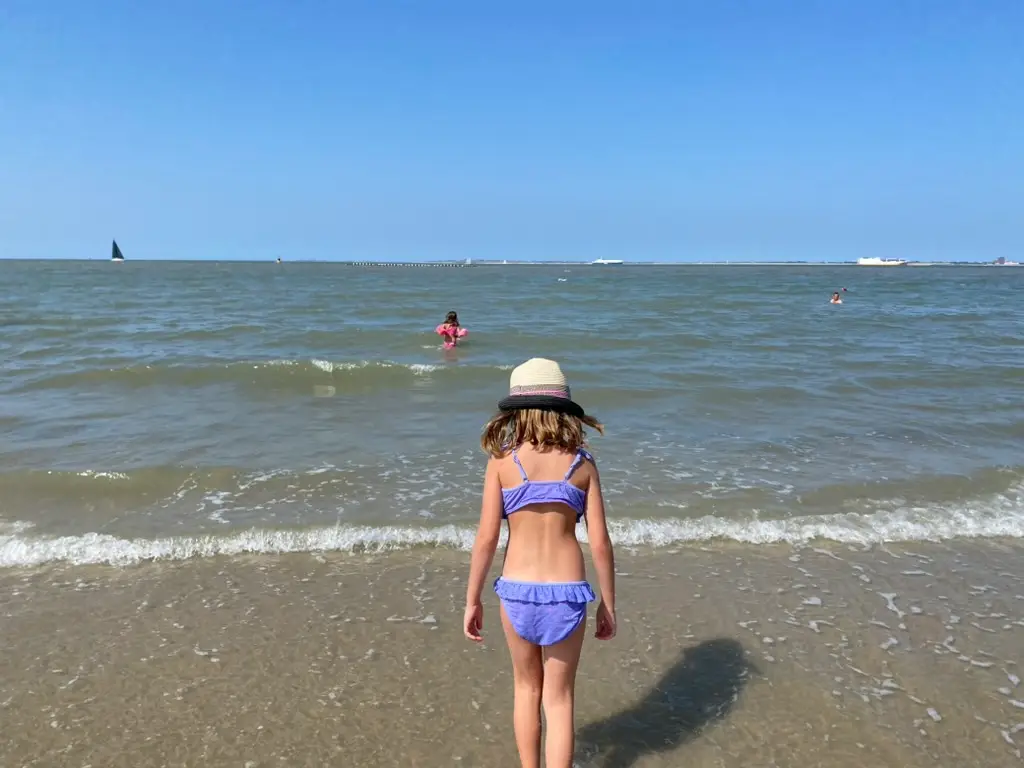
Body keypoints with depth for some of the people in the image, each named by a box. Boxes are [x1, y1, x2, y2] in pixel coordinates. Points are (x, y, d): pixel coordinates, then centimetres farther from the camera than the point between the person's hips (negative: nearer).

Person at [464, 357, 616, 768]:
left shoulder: (502, 460, -6)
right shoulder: (582, 464, -2)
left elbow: (487, 538, -8)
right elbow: (600, 543, -3)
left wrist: (472, 600, 3)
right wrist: (609, 605, 9)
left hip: (518, 589, 0)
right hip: (566, 591, 0)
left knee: (526, 687, 24)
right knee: (559, 699, 15)